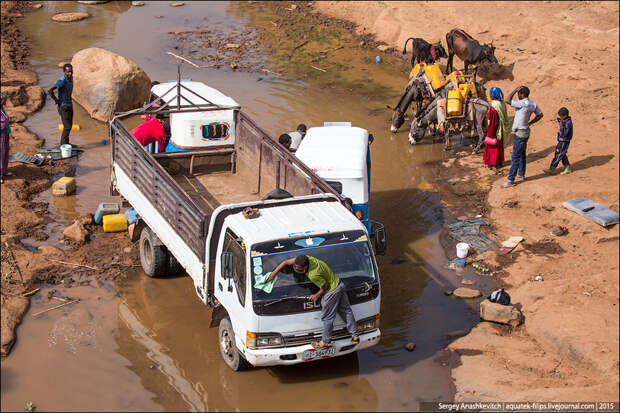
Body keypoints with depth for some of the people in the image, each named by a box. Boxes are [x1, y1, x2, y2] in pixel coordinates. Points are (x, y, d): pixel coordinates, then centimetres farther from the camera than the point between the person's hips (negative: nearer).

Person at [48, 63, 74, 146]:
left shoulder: (71, 78, 3)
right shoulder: (62, 81, -24)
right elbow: (50, 90, -31)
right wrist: (56, 100, -19)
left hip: (70, 105, 8)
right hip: (64, 107, -8)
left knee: (69, 126, 15)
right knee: (67, 127, -4)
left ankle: (65, 143, 27)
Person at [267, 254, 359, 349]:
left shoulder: (314, 275, -35)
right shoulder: (306, 258, -12)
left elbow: (325, 286, -19)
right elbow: (286, 262, 0)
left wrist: (317, 295, -3)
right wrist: (274, 273, 2)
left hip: (332, 291, -9)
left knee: (327, 317, 8)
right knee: (346, 310, 19)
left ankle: (326, 342, 23)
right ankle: (355, 336, 31)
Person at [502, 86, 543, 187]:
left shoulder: (523, 104, -26)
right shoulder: (532, 104, 2)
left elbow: (507, 100, -29)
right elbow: (540, 115, 15)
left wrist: (515, 90, -19)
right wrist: (530, 123, 13)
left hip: (520, 133, -9)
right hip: (525, 130, 9)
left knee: (515, 157, -5)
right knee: (522, 154, 21)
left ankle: (510, 180, -3)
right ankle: (521, 175, 34)